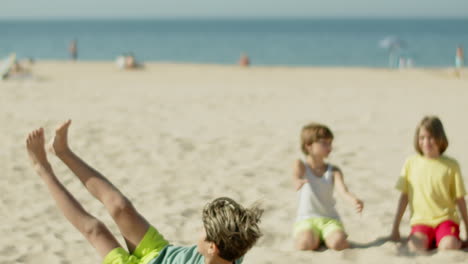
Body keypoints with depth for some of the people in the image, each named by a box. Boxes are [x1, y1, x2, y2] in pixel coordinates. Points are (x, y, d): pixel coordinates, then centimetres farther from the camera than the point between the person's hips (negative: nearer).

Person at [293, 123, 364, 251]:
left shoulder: (333, 171, 3)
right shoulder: (301, 165, -1)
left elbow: (343, 189, -15)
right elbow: (296, 175, -24)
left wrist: (354, 200, -39)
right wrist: (298, 181, -52)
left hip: (330, 219, 1)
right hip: (306, 220, -1)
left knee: (337, 243, -31)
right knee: (305, 244, -32)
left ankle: (325, 238, 5)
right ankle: (317, 239, 3)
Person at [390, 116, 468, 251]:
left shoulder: (451, 165, 2)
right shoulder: (411, 163, 6)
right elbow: (404, 196, 10)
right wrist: (395, 228, 9)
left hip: (445, 218, 0)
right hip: (421, 220, 0)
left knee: (448, 247, -30)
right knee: (417, 248, -31)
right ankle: (430, 241, 1)